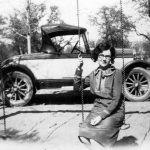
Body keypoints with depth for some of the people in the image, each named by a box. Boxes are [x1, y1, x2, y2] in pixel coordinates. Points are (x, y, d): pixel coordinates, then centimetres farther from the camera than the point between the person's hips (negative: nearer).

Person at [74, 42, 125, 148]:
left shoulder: (116, 73, -9)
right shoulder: (94, 74, 7)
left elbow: (116, 100, -12)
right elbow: (77, 88, 5)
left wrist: (102, 116, -20)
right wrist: (79, 69, -5)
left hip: (114, 111, -4)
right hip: (98, 108, 5)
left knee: (94, 138, -27)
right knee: (83, 137, -19)